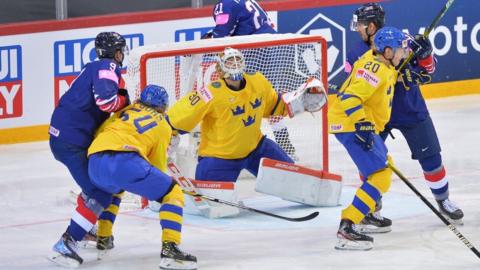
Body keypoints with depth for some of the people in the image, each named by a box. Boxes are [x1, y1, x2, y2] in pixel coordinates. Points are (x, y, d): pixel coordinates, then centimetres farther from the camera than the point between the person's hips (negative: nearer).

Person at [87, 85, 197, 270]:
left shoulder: (128, 110, 30)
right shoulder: (163, 127, 23)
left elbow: (100, 131, 26)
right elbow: (158, 165, 27)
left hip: (95, 160, 5)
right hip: (125, 161, -5)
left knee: (110, 189, 40)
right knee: (173, 195, 5)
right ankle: (169, 249, -11)